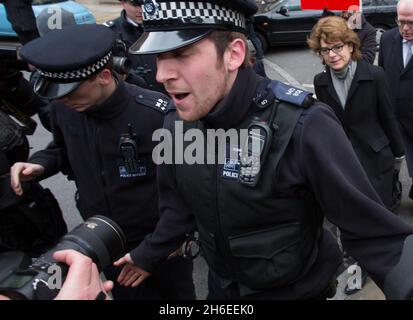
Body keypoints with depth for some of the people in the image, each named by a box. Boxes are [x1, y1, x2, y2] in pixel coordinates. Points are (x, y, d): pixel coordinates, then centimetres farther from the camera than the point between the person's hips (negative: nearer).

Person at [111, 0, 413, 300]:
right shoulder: (177, 123, -11)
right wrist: (149, 254, 16)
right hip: (222, 287, 5)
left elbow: (373, 230, -26)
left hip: (296, 290, -4)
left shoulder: (302, 126, -30)